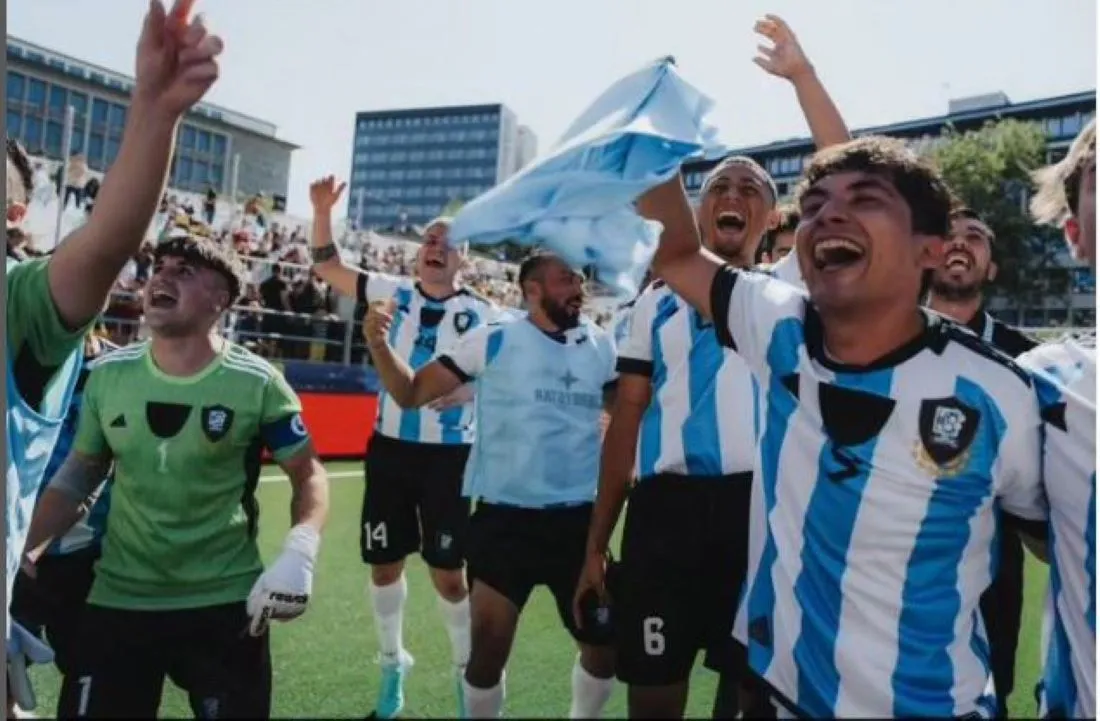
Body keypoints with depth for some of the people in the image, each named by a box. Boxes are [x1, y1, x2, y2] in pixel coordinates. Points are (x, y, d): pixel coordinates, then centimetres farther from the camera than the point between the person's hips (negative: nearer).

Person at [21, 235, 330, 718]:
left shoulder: (256, 383, -11)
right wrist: (26, 549, 1)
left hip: (226, 602, -2)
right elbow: (76, 477, 11)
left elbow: (308, 475, -6)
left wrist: (300, 550, -22)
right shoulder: (107, 375, 0)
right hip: (117, 599, 3)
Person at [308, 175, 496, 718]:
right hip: (389, 449, 3)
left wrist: (462, 389, -20)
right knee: (383, 566, 12)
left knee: (447, 573, 2)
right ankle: (393, 663, 36)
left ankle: (466, 668, 26)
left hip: (449, 455, -2)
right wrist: (322, 212, -10)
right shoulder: (393, 293, 3)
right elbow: (327, 267, 4)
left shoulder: (480, 314, -2)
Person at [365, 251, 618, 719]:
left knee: (606, 644, 14)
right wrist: (379, 345, -18)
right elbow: (411, 394, -3)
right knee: (488, 648, 5)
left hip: (580, 519, 3)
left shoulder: (603, 348, 3)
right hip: (504, 517, -3)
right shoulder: (492, 342, -6)